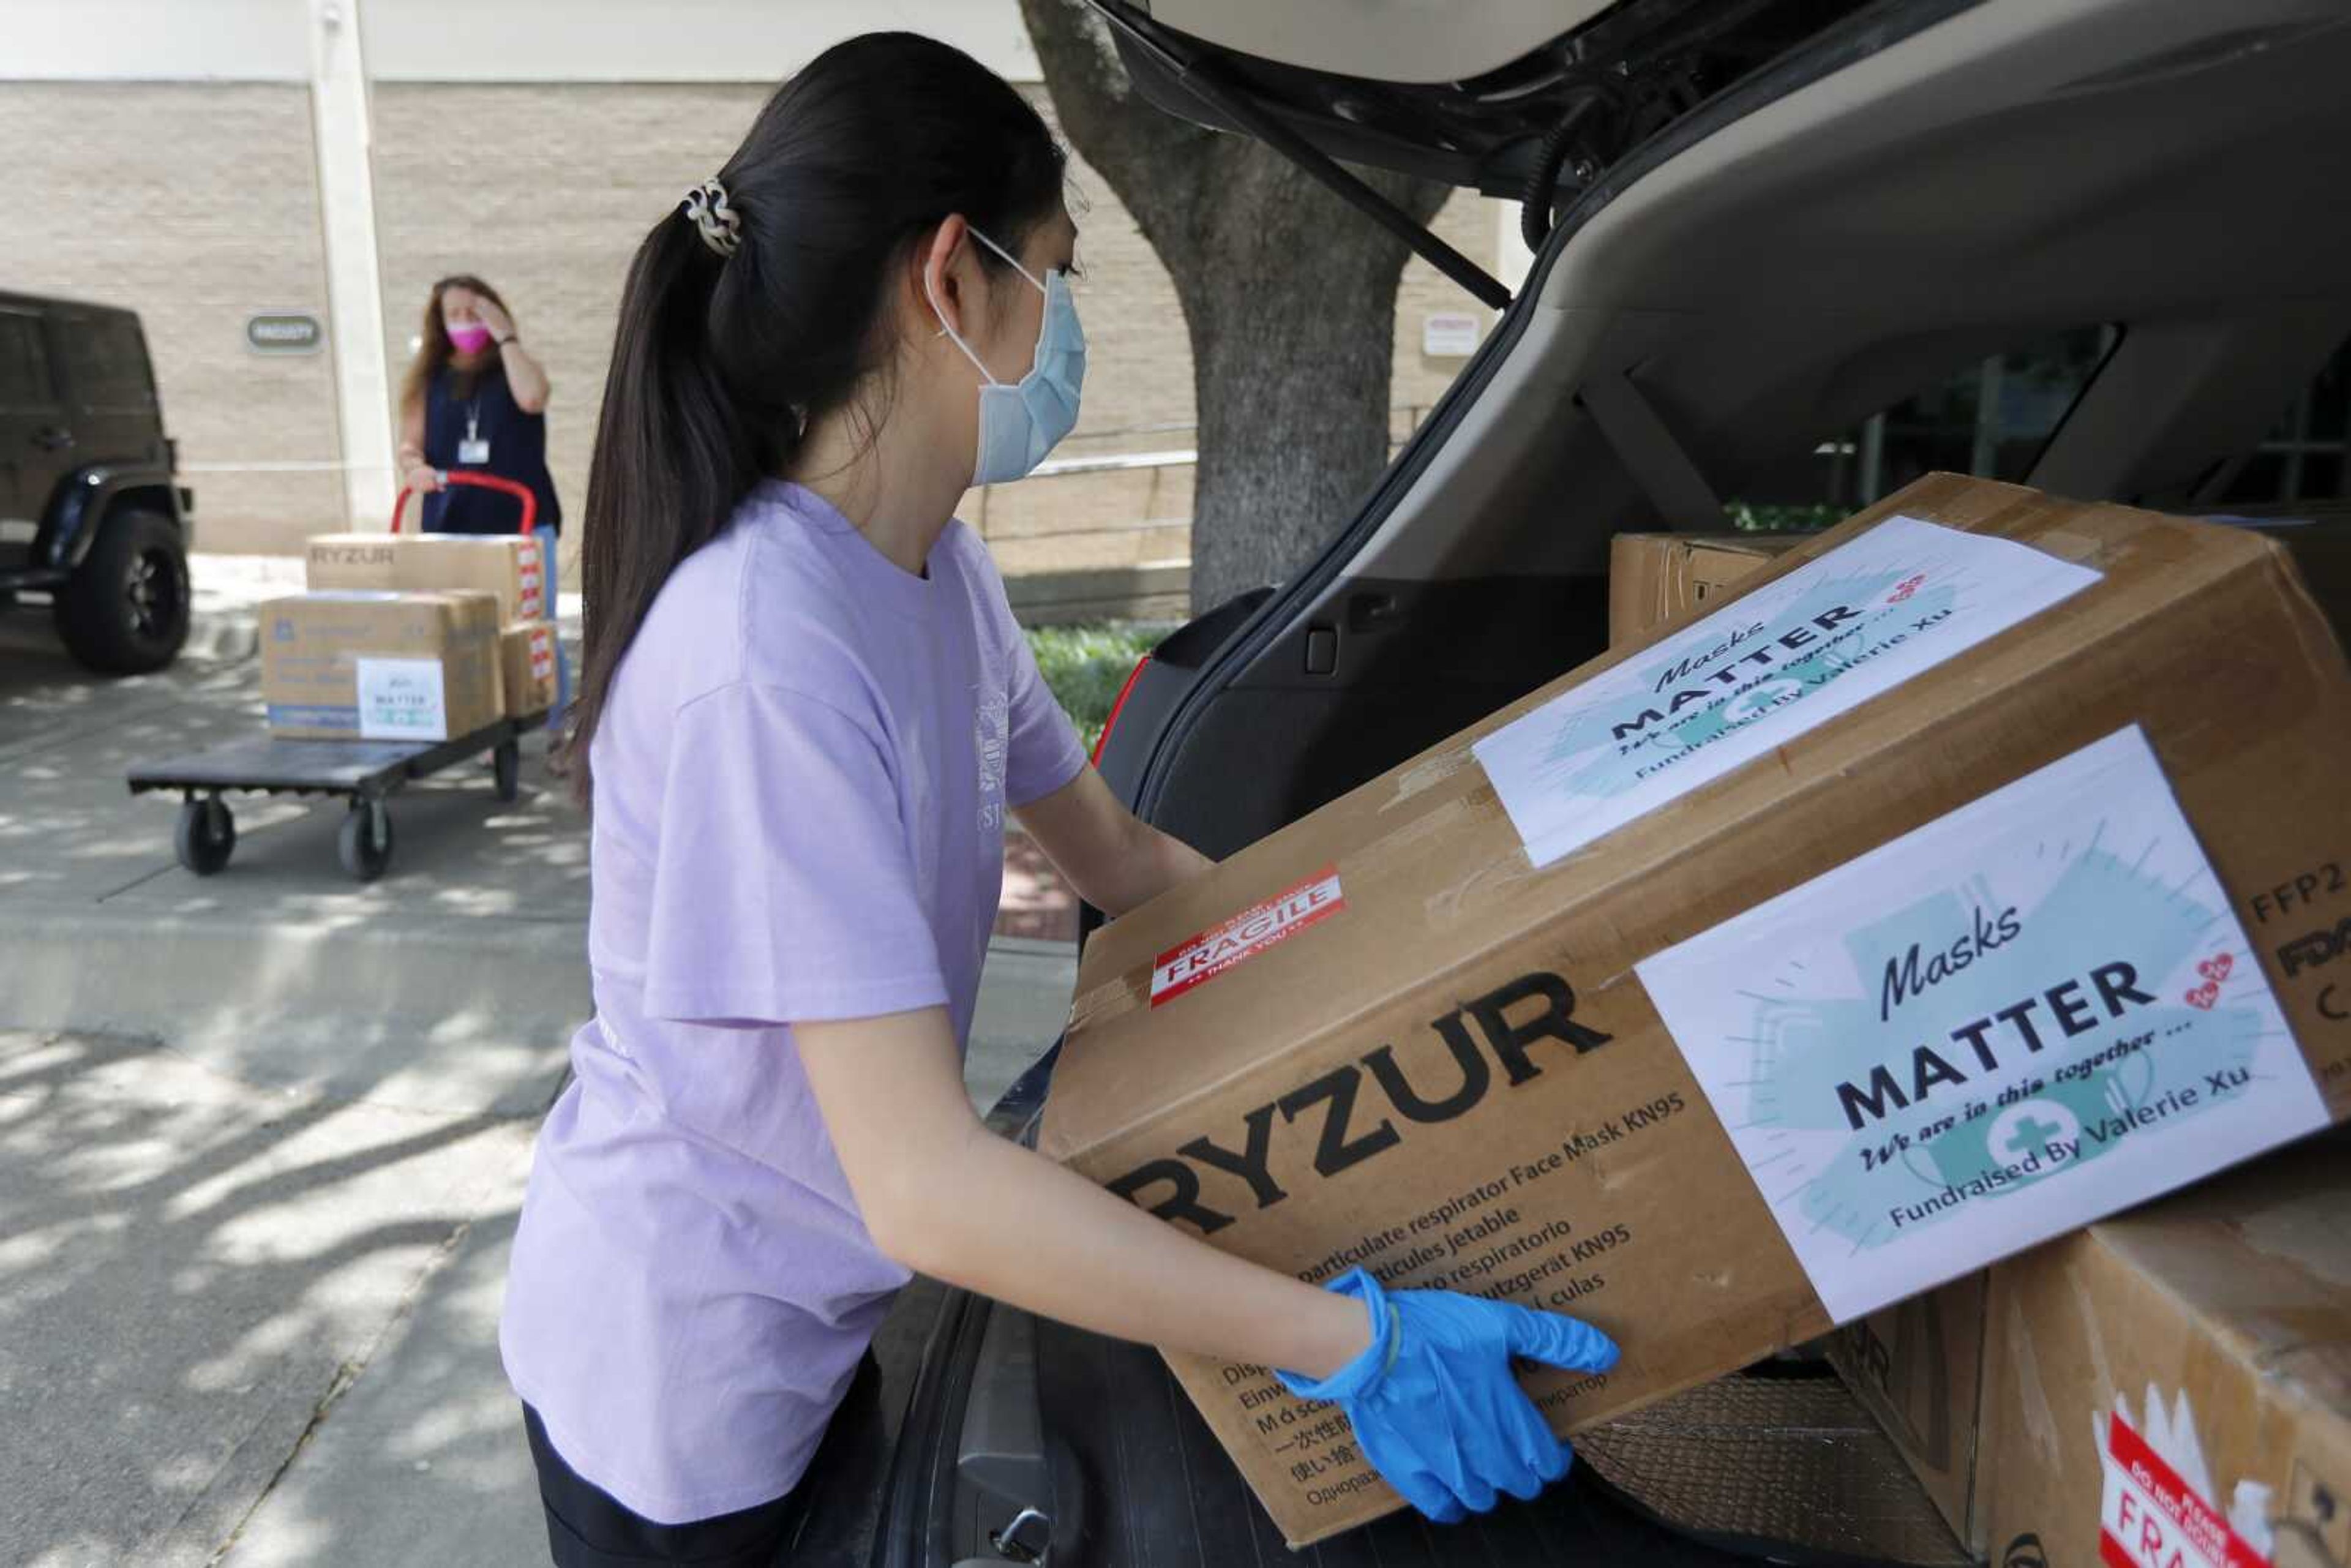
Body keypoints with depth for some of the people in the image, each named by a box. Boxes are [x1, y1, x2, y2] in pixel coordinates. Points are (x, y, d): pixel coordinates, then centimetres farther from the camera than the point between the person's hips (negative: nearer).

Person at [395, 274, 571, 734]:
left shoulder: (516, 368, 6)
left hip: (522, 525, -2)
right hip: (451, 530, 3)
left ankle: (559, 734, 5)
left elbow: (532, 398, -18)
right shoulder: (429, 379, 11)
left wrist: (505, 336, -9)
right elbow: (410, 444, 7)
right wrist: (415, 467, -16)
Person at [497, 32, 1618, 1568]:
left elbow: (1118, 851, 8)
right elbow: (926, 1184, -34)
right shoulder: (766, 657, -33)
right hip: (686, 1370, -7)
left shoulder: (939, 565, -5)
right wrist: (1351, 1344, -30)